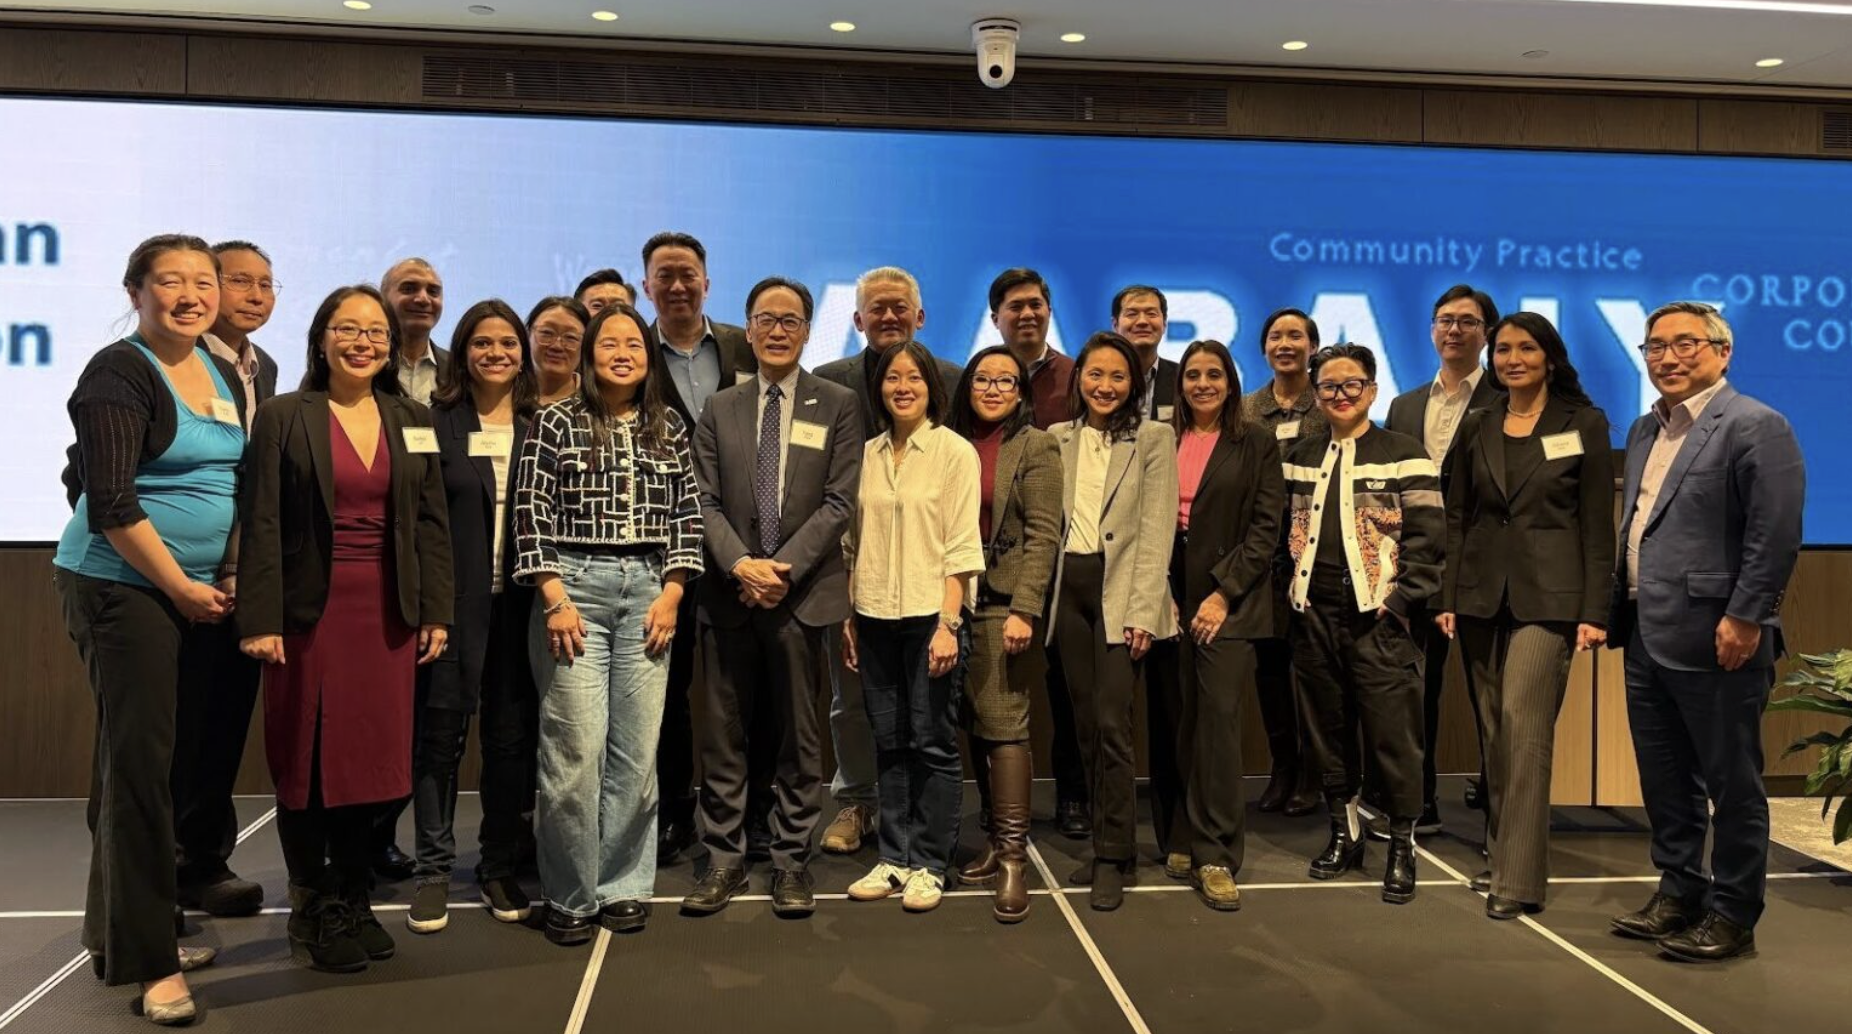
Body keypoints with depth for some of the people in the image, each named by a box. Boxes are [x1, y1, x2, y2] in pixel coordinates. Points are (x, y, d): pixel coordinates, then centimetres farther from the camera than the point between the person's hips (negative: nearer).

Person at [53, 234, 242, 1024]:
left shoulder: (223, 375, 12)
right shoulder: (118, 375, -11)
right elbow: (109, 501, -18)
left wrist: (231, 575, 7)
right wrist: (182, 587, -13)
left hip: (197, 595, 7)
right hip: (121, 588, -7)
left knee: (152, 761, 13)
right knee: (138, 762, -5)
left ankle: (118, 931, 26)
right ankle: (143, 959, 4)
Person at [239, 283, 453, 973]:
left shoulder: (414, 422, 10)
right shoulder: (283, 418, 0)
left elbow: (432, 524, 9)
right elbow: (261, 526, -5)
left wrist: (435, 613, 3)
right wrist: (260, 621, -11)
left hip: (388, 614, 3)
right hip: (311, 611, -3)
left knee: (373, 755, 6)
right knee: (308, 758, 3)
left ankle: (351, 899, 21)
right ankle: (314, 909, 17)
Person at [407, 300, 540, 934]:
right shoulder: (436, 422, 2)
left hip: (520, 601, 2)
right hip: (454, 600, -2)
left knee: (512, 734, 7)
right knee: (441, 729, 1)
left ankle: (500, 867, 20)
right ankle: (434, 871, 14)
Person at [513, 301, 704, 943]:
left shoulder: (669, 428, 11)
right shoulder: (556, 423, 2)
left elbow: (686, 516, 10)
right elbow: (532, 515, -2)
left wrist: (671, 592, 0)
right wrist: (555, 598, -9)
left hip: (649, 591, 3)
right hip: (574, 587, -3)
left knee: (637, 747, 4)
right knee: (576, 746, -6)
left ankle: (623, 885, 17)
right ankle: (570, 895, 9)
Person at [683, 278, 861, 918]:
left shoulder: (837, 405, 5)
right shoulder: (719, 409, 12)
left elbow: (839, 500, -3)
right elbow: (704, 501, 5)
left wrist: (784, 568, -13)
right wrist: (741, 564, -12)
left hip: (803, 593, -2)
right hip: (729, 594, 2)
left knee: (799, 737, 5)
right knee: (723, 734, 6)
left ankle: (792, 861, 16)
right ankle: (724, 859, 17)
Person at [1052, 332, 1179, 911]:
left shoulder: (1154, 439, 1)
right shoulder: (1058, 439, 11)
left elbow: (1157, 530, -5)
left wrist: (1143, 611, -13)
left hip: (1121, 589, -4)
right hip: (1069, 588, 4)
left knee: (1112, 724, -10)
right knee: (1087, 725, 7)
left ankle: (1114, 858, 0)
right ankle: (1109, 845, 19)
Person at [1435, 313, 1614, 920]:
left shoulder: (1584, 425, 2)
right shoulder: (1477, 428, 11)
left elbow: (1598, 524, -1)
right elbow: (1457, 518, 11)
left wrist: (1594, 611, -7)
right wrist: (1447, 597, 5)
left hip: (1547, 596, -4)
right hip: (1481, 595, 4)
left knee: (1523, 725, -13)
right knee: (1493, 730, 9)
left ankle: (1520, 879, -9)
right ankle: (1500, 852, 21)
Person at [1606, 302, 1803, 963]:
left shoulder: (1754, 427, -10)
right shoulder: (1645, 431, 15)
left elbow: (1776, 535, -16)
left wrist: (1743, 619, -18)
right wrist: (1618, 611, 14)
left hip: (1715, 641, -8)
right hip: (1647, 637, 8)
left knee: (1731, 783, 4)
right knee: (1664, 779, 16)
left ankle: (1732, 918, 15)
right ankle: (1678, 894, 30)